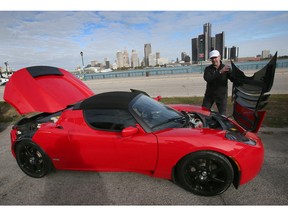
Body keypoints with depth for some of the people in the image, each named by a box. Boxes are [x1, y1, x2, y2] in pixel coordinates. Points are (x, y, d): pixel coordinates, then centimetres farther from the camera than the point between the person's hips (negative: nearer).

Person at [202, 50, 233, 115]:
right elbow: (207, 78, -22)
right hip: (209, 94, 1)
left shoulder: (226, 68, -1)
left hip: (221, 95, 0)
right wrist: (220, 72, -32)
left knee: (222, 115, 3)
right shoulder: (208, 69, -1)